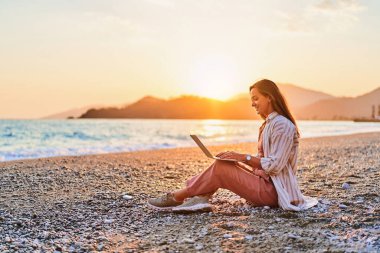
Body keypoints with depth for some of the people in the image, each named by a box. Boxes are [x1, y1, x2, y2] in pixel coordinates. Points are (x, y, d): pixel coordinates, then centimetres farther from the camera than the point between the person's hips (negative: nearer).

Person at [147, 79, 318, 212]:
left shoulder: (282, 124, -13)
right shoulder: (269, 124, 19)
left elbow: (274, 165, -20)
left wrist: (244, 157, -20)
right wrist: (240, 159, 4)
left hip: (273, 191, -10)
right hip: (266, 183, 10)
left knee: (220, 168, -17)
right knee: (225, 165, 0)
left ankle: (177, 197, -9)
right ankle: (199, 198, -21)